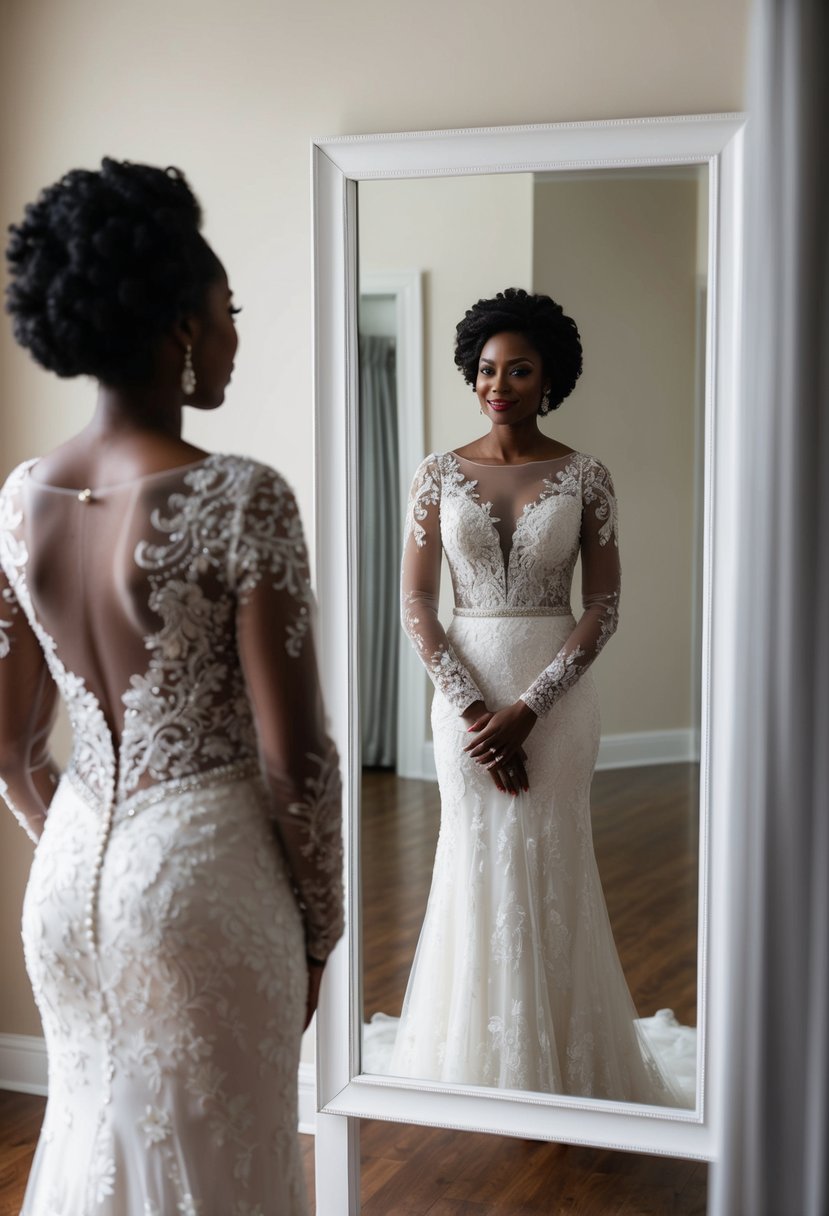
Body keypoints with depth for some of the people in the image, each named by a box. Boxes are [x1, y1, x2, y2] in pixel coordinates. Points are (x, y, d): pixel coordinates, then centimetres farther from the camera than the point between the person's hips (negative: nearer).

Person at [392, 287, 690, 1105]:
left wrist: (526, 708, -13)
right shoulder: (439, 475, 2)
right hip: (465, 689, 1)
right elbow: (416, 603, -1)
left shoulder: (583, 476, -1)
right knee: (477, 864, 6)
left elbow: (604, 607, -4)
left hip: (557, 691, -1)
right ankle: (479, 1060, 21)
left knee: (551, 868, 4)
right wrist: (473, 708, -11)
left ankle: (561, 1063, 21)